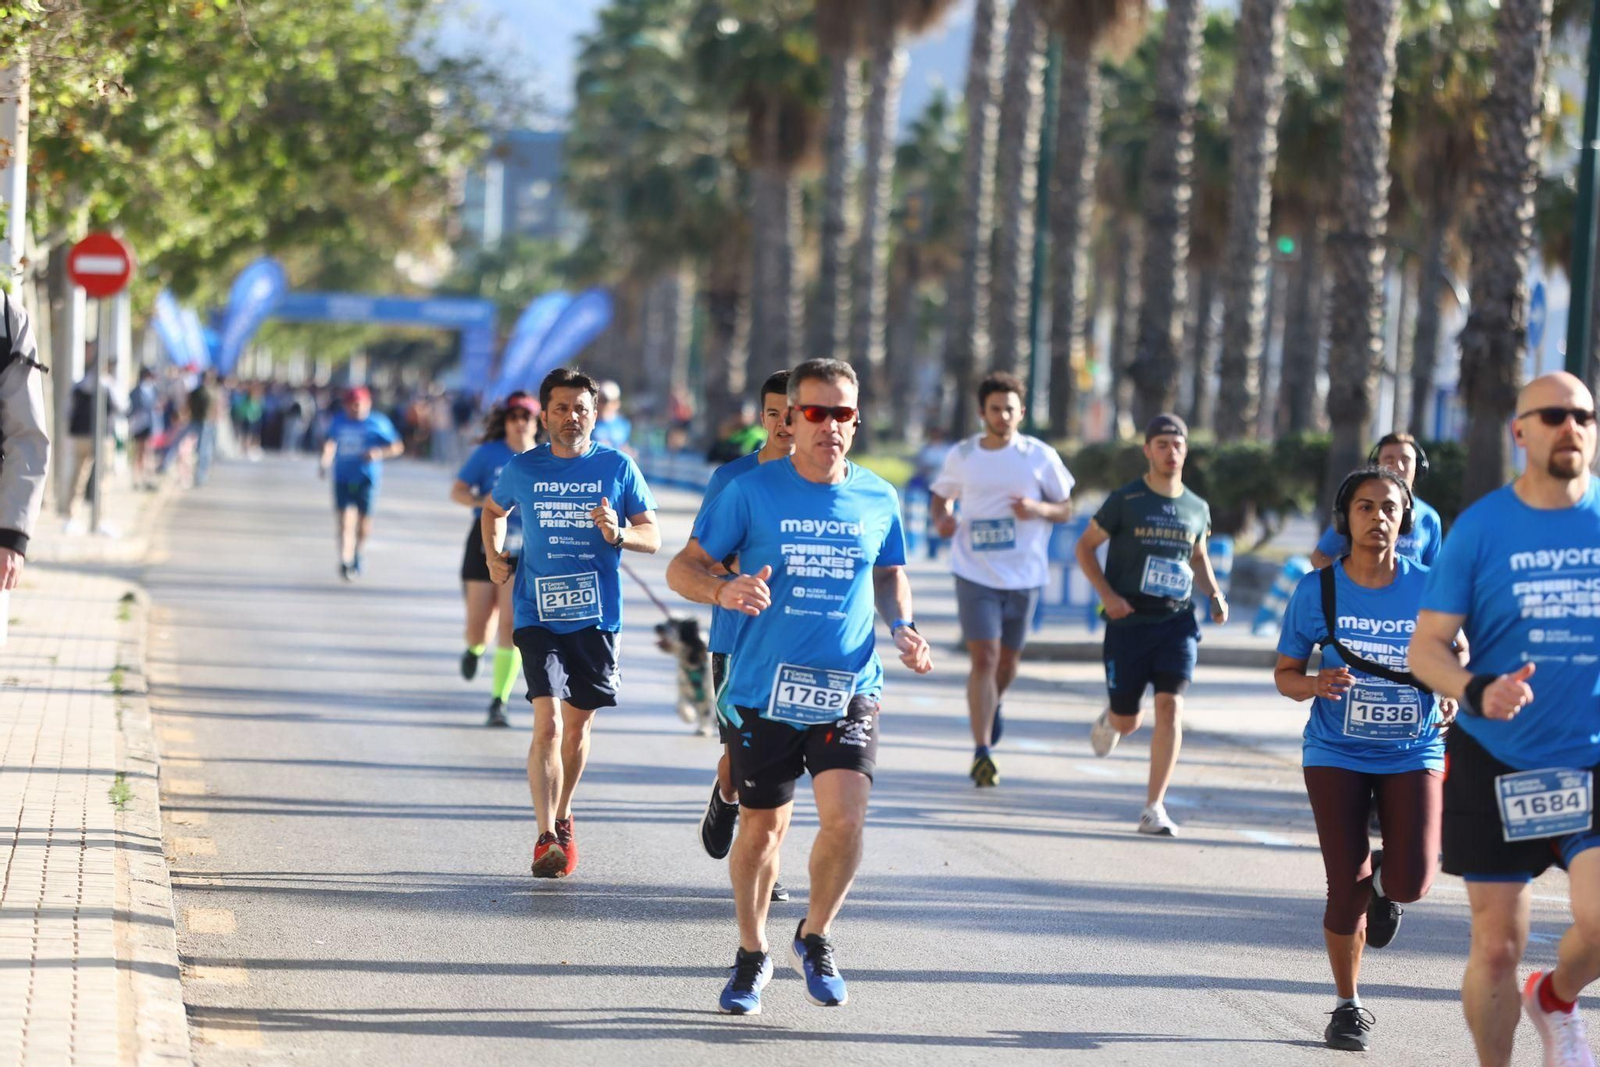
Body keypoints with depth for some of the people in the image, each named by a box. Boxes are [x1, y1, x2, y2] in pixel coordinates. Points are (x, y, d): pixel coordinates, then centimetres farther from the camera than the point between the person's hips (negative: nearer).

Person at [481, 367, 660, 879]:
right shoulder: (522, 469, 3)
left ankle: (562, 818, 35)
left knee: (578, 724, 12)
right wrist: (494, 553, 7)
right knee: (548, 723, -15)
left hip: (596, 614, 1)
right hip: (538, 614, -1)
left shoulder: (617, 468, 1)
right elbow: (493, 509, 24)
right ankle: (546, 838, -15)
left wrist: (618, 534, -17)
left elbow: (652, 537, 4)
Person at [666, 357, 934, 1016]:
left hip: (848, 689, 1)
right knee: (762, 825, 9)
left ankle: (814, 938, 9)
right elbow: (683, 568, 0)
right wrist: (723, 590, -21)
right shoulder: (752, 491, -3)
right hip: (764, 687, -1)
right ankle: (752, 955, 31)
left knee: (845, 815, -16)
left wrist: (901, 626, 4)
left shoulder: (877, 499, 5)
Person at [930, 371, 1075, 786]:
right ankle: (981, 753, -12)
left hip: (1023, 576, 1)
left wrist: (1039, 509, -16)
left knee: (1007, 661, 13)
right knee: (984, 658, -12)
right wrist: (941, 518, -3)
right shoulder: (961, 456, 3)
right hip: (975, 574, -1)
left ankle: (992, 705, 48)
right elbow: (940, 495, 20)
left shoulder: (1040, 456, 0)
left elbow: (1066, 509, 6)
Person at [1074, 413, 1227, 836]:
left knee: (1170, 707, -15)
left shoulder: (1197, 508, 8)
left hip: (1177, 622, 2)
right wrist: (1108, 595, -12)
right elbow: (1085, 547, 2)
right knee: (1127, 720, 5)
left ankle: (1154, 809, -11)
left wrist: (1215, 597, 5)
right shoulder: (1125, 501, -4)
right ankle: (1110, 720, 47)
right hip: (1129, 622, -2)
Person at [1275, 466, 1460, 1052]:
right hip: (1337, 755, 0)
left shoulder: (1428, 587, -4)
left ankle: (1384, 876, 26)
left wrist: (1452, 696, -9)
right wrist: (1315, 685, -19)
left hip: (1412, 754, 0)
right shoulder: (1317, 590, -5)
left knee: (1411, 883, -14)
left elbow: (1457, 653, 11)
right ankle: (1348, 1008, 20)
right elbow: (1285, 673, 3)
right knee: (1346, 890, -2)